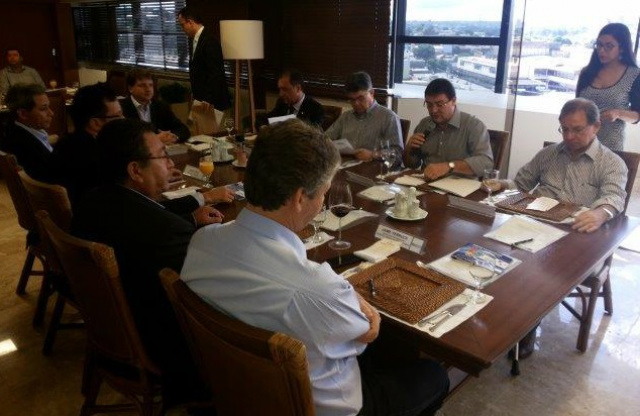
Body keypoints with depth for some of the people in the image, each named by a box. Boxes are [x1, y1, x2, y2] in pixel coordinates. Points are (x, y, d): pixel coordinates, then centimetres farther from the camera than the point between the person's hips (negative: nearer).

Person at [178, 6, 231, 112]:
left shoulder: (209, 41, -17)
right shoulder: (196, 39, 11)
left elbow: (216, 73, -21)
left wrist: (208, 99, -23)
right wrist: (195, 94, 13)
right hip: (202, 99, 8)